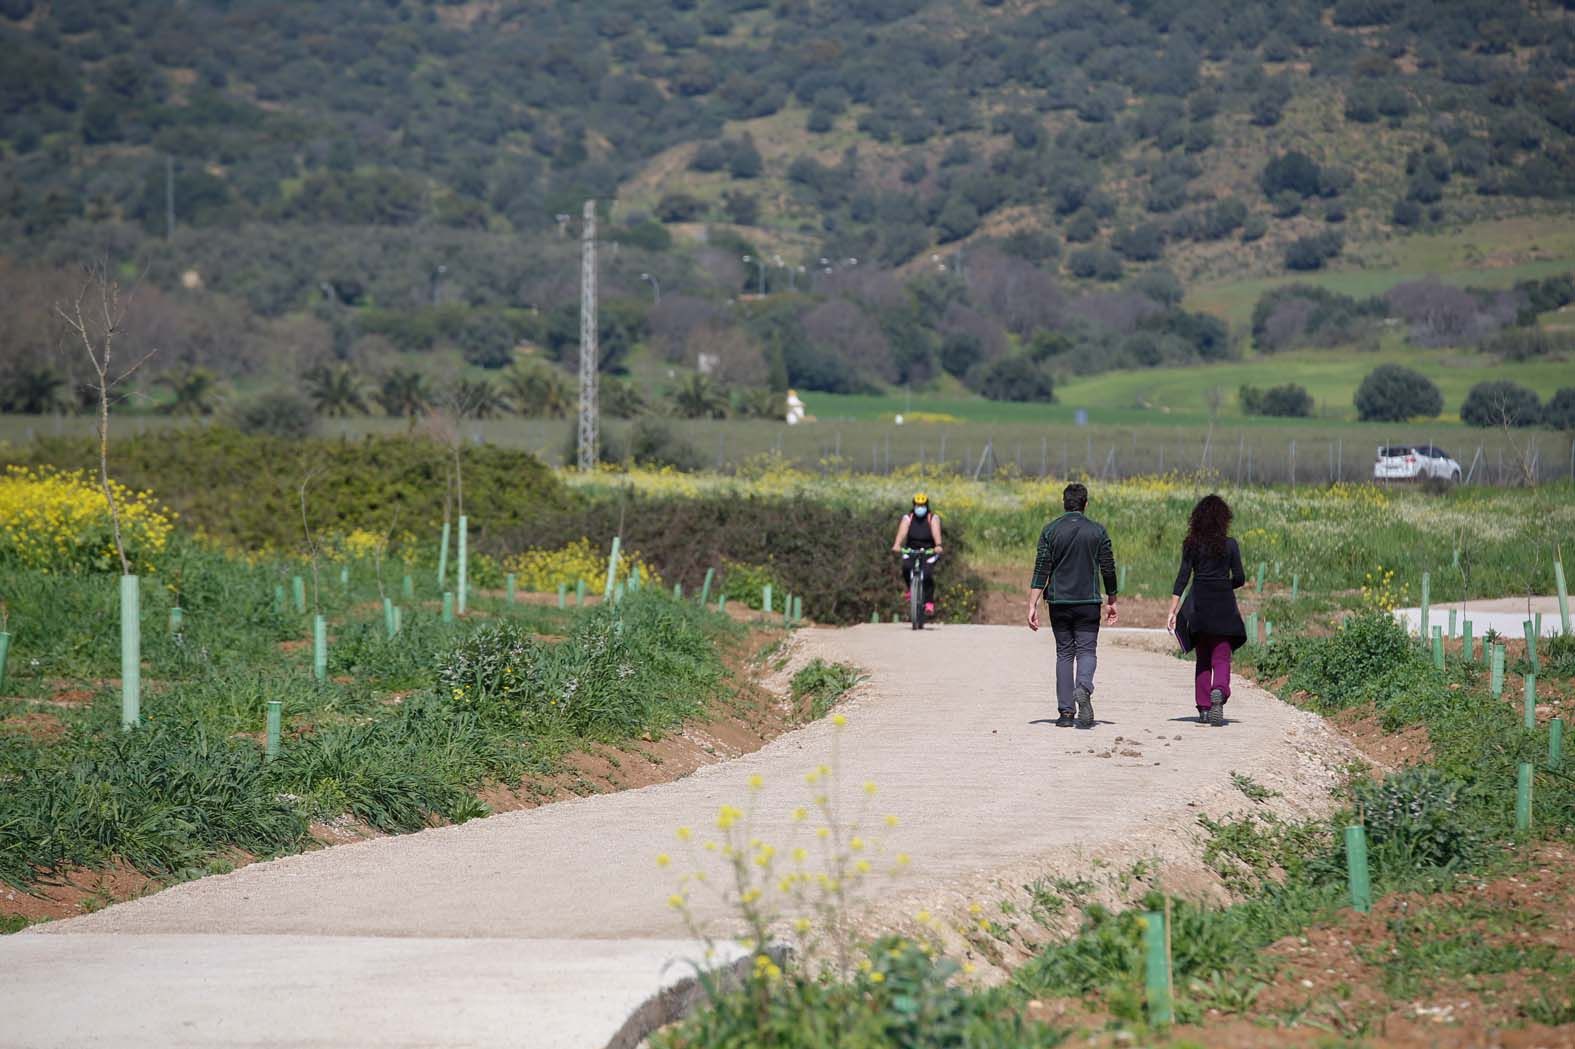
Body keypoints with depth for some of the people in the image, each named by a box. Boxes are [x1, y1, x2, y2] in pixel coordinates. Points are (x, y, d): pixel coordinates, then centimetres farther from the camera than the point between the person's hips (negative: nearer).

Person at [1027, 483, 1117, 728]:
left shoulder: (1050, 531, 0)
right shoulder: (1098, 531, 1)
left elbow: (1041, 570, -5)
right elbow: (1108, 569, 3)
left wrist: (1032, 605, -5)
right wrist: (1111, 601, 15)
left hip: (1059, 602, 1)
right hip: (1089, 602, -1)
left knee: (1064, 653, 9)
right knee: (1086, 651, 3)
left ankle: (1066, 712, 5)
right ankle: (1083, 689, -28)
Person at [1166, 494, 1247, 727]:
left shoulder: (1191, 544, -1)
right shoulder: (1230, 545, -3)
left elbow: (1182, 578, -5)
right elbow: (1240, 579, -1)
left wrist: (1173, 611, -5)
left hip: (1198, 605, 1)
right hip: (1224, 607, -1)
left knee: (1203, 658, 14)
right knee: (1221, 657, 1)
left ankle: (1204, 708, 13)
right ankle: (1219, 692, -29)